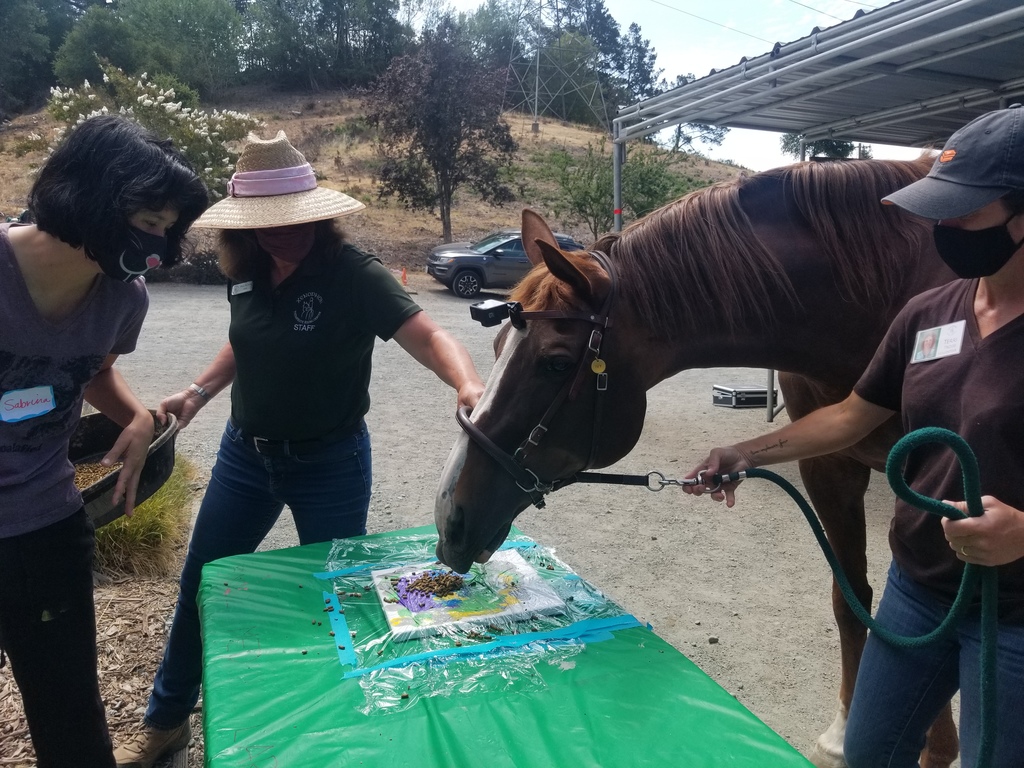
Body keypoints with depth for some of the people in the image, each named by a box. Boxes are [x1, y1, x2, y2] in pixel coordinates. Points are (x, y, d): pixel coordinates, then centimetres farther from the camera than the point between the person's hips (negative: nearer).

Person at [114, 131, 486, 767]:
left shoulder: (354, 275, -21)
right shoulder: (246, 277, -4)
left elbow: (428, 336, -34)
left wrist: (468, 384, -53)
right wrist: (199, 392, 5)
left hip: (328, 463, -5)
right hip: (245, 453, 6)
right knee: (199, 587, 18)